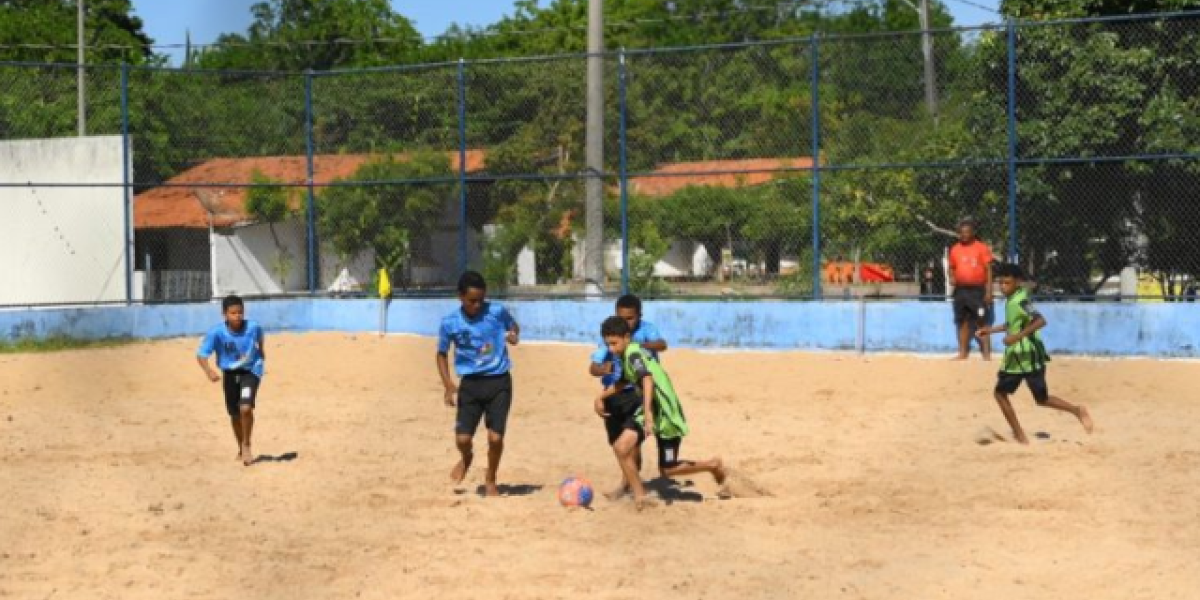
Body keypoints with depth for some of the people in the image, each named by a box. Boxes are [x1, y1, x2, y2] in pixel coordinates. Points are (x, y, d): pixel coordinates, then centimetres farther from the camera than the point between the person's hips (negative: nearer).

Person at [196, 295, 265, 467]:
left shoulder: (253, 327, -20)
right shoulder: (216, 333, -24)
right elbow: (201, 355, -25)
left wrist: (261, 353, 22)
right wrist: (209, 371, -43)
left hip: (250, 371, -1)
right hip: (230, 373, 1)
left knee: (246, 408, -21)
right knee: (235, 414, 13)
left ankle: (246, 446, 2)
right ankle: (241, 448, 38)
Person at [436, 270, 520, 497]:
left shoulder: (497, 312, -8)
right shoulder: (450, 323, -7)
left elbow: (514, 327, 14)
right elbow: (441, 354, 8)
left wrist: (514, 335, -10)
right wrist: (448, 385, -2)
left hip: (499, 382, -1)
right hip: (470, 383, 1)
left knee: (495, 437, -9)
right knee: (462, 438, -6)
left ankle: (490, 481, 19)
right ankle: (466, 458, 34)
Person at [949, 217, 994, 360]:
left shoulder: (982, 248, -4)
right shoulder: (955, 249, 9)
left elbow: (988, 270, -5)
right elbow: (952, 268, 19)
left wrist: (988, 291, -10)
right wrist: (952, 277, -4)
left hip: (978, 291, -5)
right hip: (961, 291, 5)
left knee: (982, 322, -5)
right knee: (963, 322, 10)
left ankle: (986, 353, -3)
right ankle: (963, 352, 18)